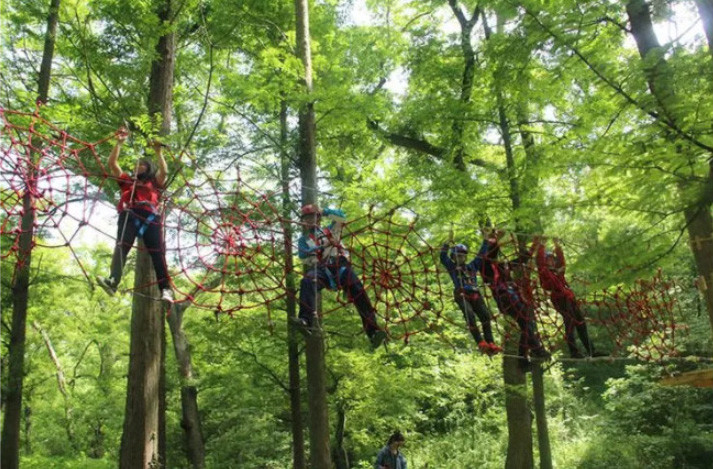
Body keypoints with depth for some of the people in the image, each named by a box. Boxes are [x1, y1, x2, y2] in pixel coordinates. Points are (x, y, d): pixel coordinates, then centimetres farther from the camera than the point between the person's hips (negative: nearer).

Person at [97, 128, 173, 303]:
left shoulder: (154, 182, 28)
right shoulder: (127, 180, 33)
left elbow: (164, 171, 10)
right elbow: (112, 163, 28)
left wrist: (158, 152, 9)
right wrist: (119, 143, 24)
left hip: (150, 217, -1)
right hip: (129, 215, 1)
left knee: (157, 252, -12)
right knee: (121, 246, -22)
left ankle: (166, 289, -17)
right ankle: (113, 281, -40)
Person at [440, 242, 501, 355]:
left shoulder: (471, 266, 29)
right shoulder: (452, 267, 18)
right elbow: (443, 257, 5)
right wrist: (447, 244, 0)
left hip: (475, 295, 4)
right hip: (461, 295, -4)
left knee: (485, 315, -14)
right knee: (470, 315, -26)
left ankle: (490, 343, -16)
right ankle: (480, 343, -29)